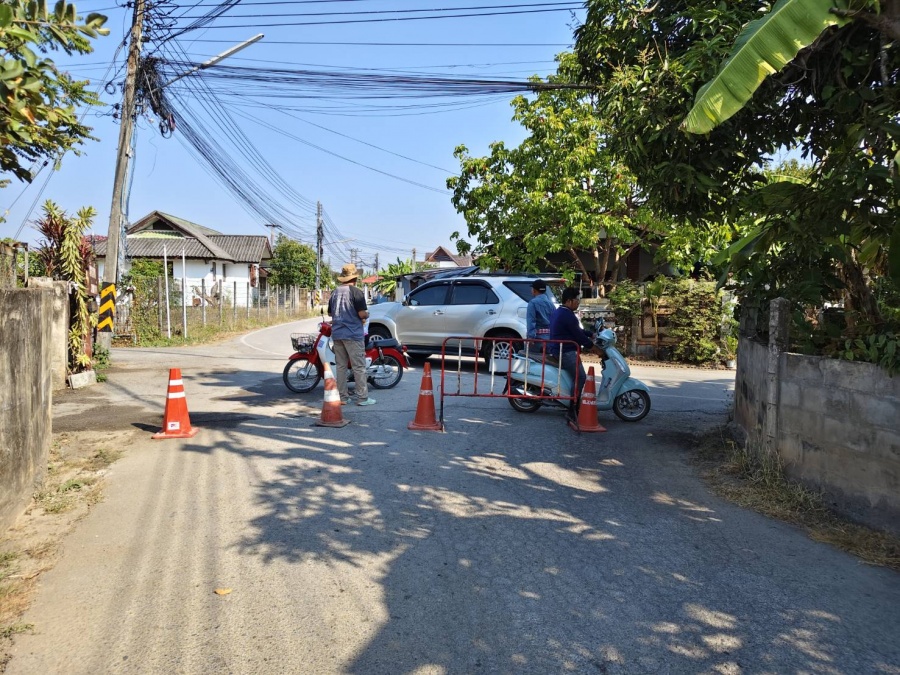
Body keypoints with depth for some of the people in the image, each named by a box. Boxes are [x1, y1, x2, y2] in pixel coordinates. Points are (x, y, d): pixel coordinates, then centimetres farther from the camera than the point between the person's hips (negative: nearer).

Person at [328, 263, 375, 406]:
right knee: (359, 367, -2)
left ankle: (342, 397, 12)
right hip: (353, 334, -6)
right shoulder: (356, 292, -11)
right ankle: (362, 397, -2)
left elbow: (330, 313, 19)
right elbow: (362, 314, -17)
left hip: (337, 334, 7)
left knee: (340, 366, 10)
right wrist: (367, 316, 4)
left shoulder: (335, 292, 10)